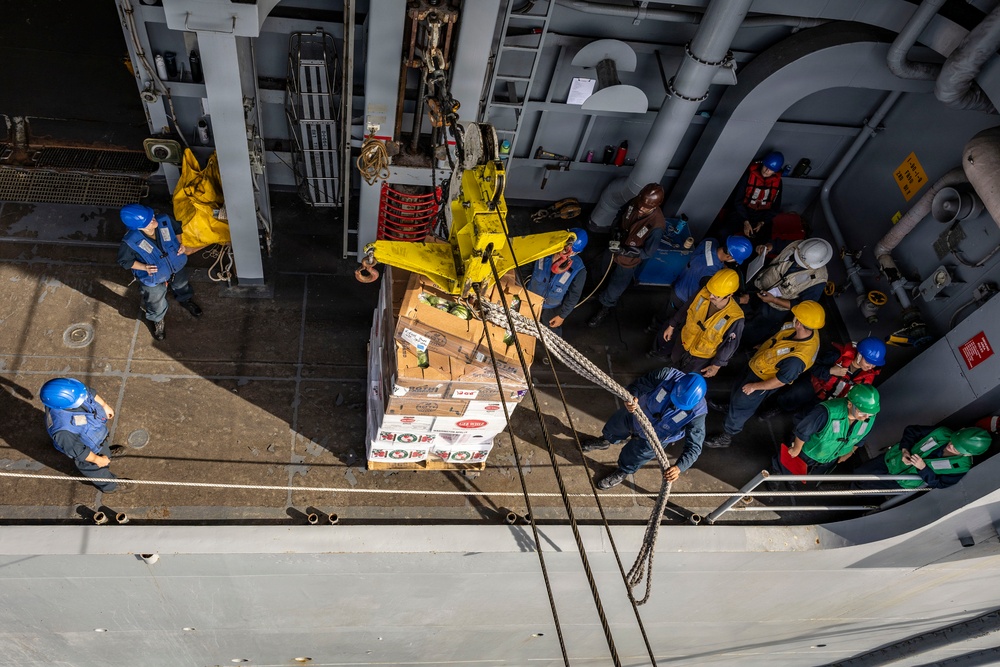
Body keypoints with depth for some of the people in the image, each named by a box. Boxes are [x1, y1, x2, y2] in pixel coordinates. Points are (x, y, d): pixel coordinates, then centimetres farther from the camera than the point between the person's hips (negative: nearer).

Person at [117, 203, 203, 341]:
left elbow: (177, 229, -6)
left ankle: (186, 301, 73)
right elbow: (124, 261, -19)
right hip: (153, 280, -3)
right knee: (156, 304, 27)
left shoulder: (165, 221, -31)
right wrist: (144, 267, -32)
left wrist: (180, 243, -22)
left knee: (181, 286, 37)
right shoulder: (130, 242, -40)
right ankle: (158, 320, 62)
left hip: (177, 267, 3)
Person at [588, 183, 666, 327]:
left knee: (615, 288, 17)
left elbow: (648, 252, -27)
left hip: (628, 261, -5)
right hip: (614, 250, 5)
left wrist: (623, 251, -30)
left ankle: (605, 309, 47)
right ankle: (601, 295, 62)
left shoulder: (657, 225, -39)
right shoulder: (635, 202, -23)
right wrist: (616, 231, -17)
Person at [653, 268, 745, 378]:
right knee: (674, 361, 31)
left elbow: (729, 345, -21)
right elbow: (684, 310, -6)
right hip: (684, 342, 4)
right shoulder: (703, 294, -27)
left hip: (703, 356, -4)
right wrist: (672, 326, 8)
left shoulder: (735, 318, -38)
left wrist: (716, 366, -10)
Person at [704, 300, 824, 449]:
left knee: (740, 407, 14)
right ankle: (729, 407, 63)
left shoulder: (797, 358, -44)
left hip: (763, 379, -7)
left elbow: (781, 381, -29)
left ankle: (727, 436, 40)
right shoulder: (809, 330, -21)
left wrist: (754, 386, -17)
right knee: (738, 388, 32)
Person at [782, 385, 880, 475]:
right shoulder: (827, 412, -46)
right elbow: (802, 431, -30)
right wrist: (796, 450, -14)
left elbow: (860, 438, -3)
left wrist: (848, 454, 14)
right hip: (808, 452, -5)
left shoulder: (870, 418, -27)